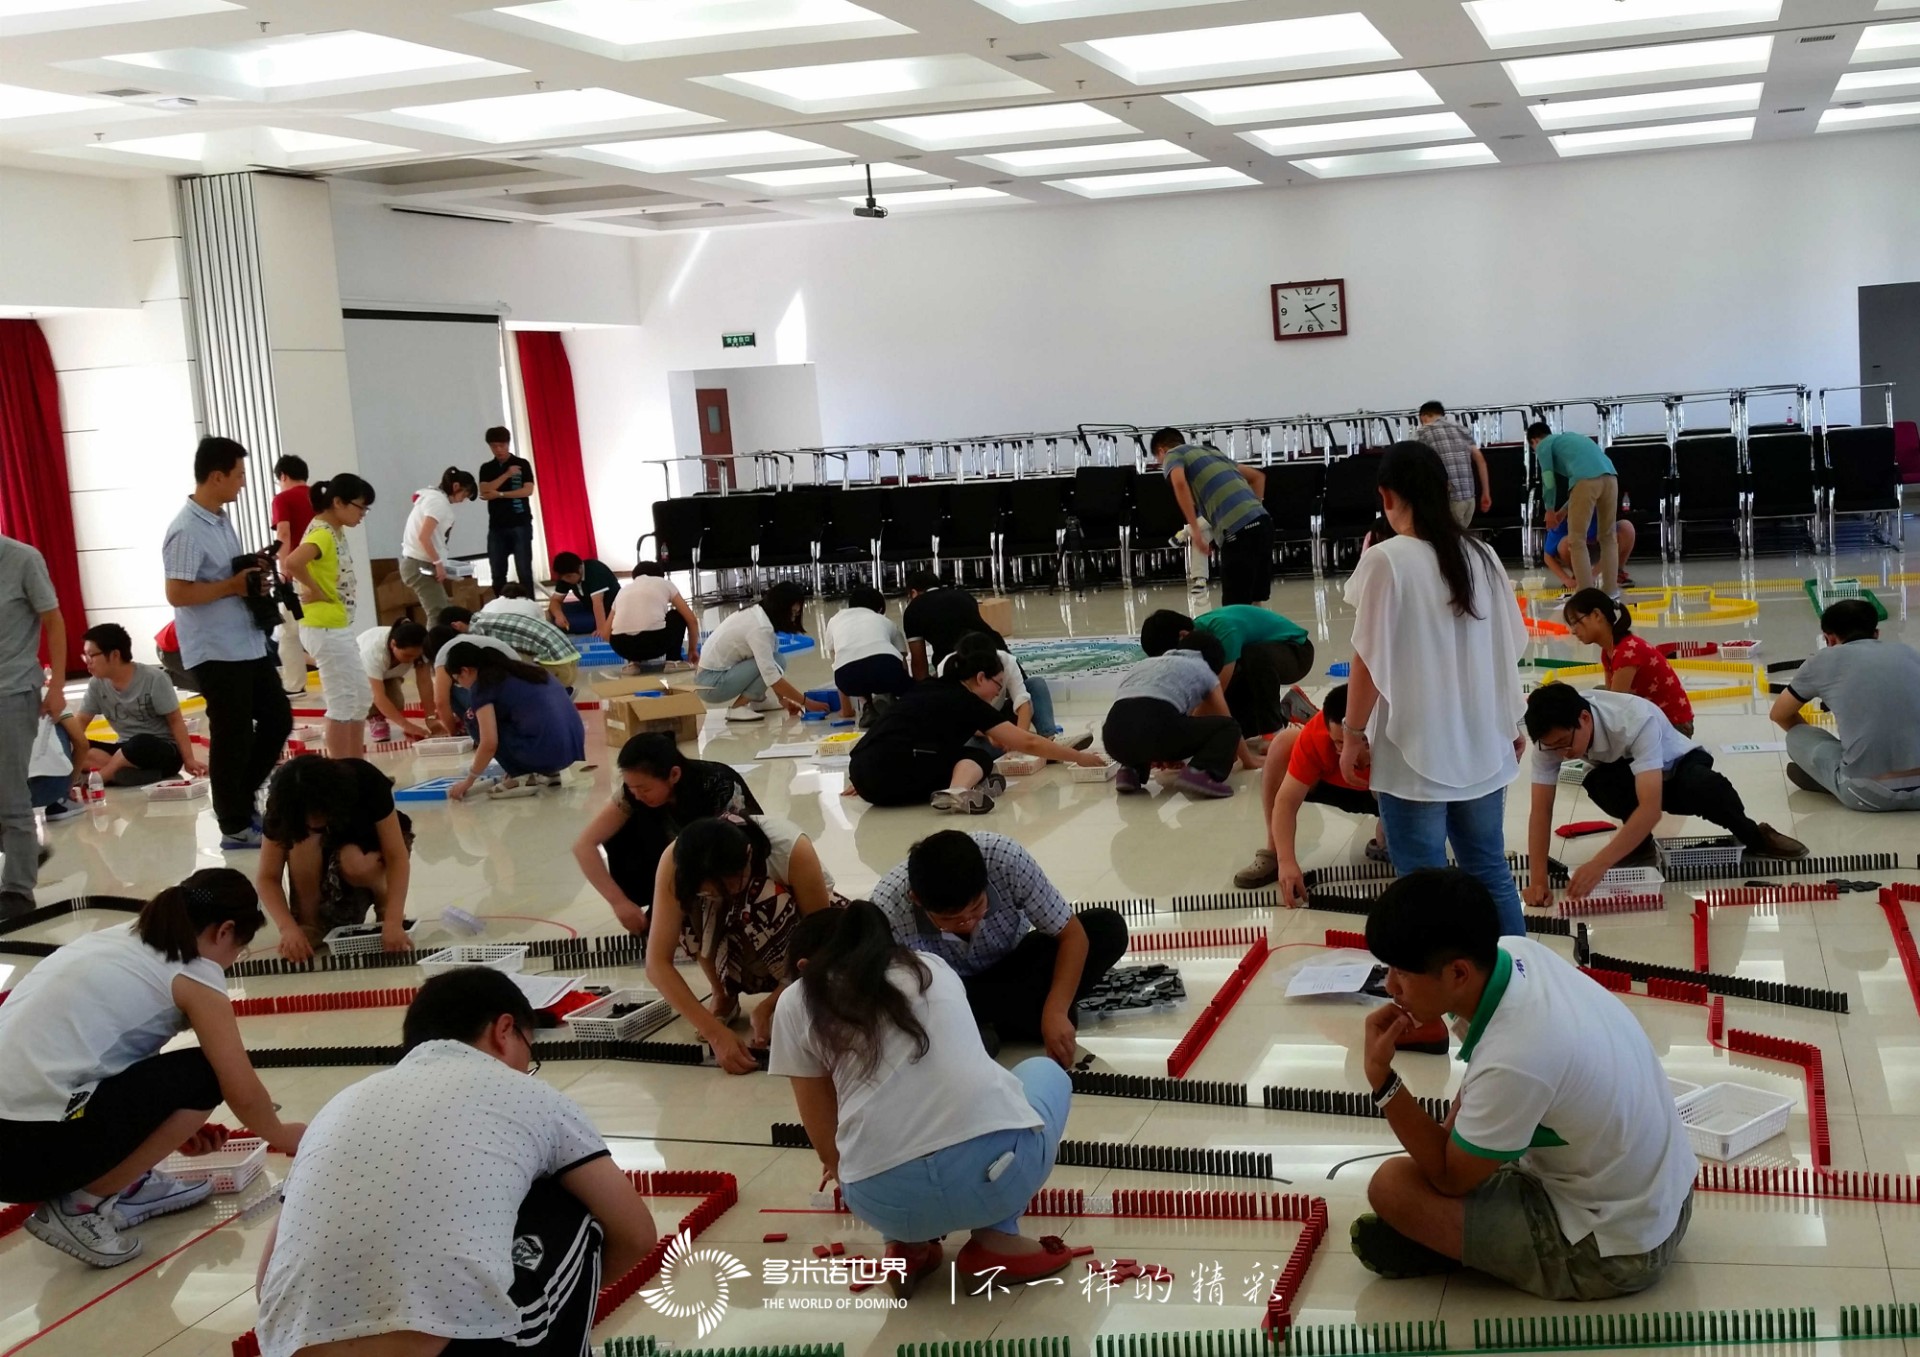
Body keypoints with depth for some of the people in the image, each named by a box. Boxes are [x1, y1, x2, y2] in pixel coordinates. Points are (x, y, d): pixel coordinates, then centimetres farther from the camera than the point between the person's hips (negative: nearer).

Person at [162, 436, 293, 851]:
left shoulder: (222, 519, 11)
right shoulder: (187, 530, -19)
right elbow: (177, 593, -23)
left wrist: (253, 572, 2)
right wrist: (233, 586, -18)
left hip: (248, 643, 9)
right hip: (214, 652, -9)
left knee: (278, 718, 14)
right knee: (233, 737, 0)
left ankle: (242, 798, 28)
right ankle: (235, 826, 12)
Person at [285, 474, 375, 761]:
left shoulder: (335, 531, 12)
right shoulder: (322, 533, -18)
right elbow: (292, 563, -34)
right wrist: (315, 590, -21)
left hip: (338, 627, 10)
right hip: (325, 629, -10)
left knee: (359, 695, 15)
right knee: (342, 701, -5)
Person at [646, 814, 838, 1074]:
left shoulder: (792, 851, -36)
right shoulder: (677, 861, -32)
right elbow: (657, 964, -34)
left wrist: (767, 1008, -33)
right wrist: (715, 1032, -41)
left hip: (794, 929, -2)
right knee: (693, 909, -31)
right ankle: (723, 995, -6)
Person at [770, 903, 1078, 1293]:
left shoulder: (797, 1005, 18)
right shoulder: (935, 968, 26)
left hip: (888, 1200, 1)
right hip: (1000, 1167, -1)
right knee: (1045, 1072, 35)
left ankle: (908, 1246, 12)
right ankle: (994, 1240, 16)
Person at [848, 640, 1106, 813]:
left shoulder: (931, 690, 22)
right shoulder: (967, 703, 4)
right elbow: (1028, 743, 7)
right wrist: (1079, 758, 15)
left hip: (862, 776, 7)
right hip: (889, 772, -7)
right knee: (978, 757, 8)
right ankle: (958, 792, -22)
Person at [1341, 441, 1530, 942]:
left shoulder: (1386, 560, -14)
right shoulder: (1482, 556, 3)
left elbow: (1371, 660, -13)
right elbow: (1508, 650, 10)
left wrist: (1354, 735, -2)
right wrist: (1511, 724, 22)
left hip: (1414, 753, -5)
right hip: (1482, 747, 6)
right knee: (1491, 873, 17)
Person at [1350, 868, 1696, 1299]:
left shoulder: (1513, 1060, -35)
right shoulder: (1519, 953, -11)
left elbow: (1449, 1178, -18)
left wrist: (1380, 1077, -20)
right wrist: (1452, 1131, 4)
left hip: (1618, 1248, -8)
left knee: (1392, 1186, -13)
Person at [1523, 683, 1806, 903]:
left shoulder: (1636, 720, -41)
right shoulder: (1552, 735, -28)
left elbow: (1651, 808, -48)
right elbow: (1541, 809, -25)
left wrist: (1598, 864, -55)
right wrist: (1538, 878, -35)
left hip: (1676, 767, -3)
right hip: (1623, 778, 3)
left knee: (1704, 787, -37)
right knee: (1599, 784, -34)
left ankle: (1755, 837, -6)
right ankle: (1638, 844, -5)